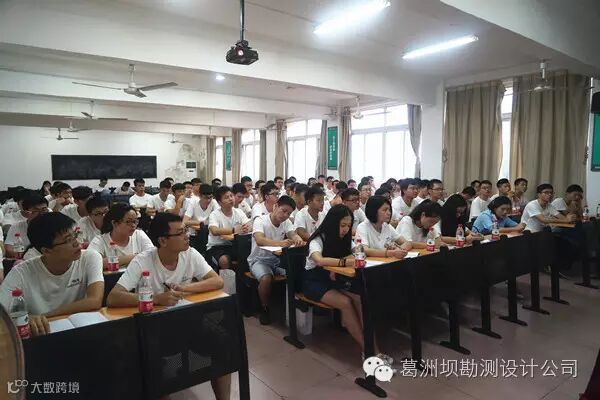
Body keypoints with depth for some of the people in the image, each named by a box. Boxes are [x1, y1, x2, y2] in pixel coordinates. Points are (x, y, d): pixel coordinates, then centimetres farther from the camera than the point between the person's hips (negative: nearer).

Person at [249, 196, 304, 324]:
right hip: (259, 260, -5)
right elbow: (259, 240, -33)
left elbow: (293, 234, -14)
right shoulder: (260, 220, -16)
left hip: (278, 259, 5)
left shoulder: (286, 222, 2)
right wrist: (280, 243, -51)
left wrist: (298, 239, -40)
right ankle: (265, 309, -6)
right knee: (266, 279, -33)